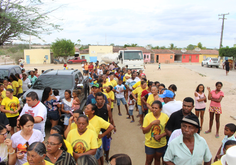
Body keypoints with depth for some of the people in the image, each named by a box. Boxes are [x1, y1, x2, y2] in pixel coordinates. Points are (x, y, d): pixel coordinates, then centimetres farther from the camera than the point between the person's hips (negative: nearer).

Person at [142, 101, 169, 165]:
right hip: (150, 144, -1)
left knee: (157, 159, 23)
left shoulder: (165, 116, -12)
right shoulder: (148, 116, -15)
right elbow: (144, 131, -13)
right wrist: (152, 123, -26)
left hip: (161, 144, 1)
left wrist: (160, 135, -21)